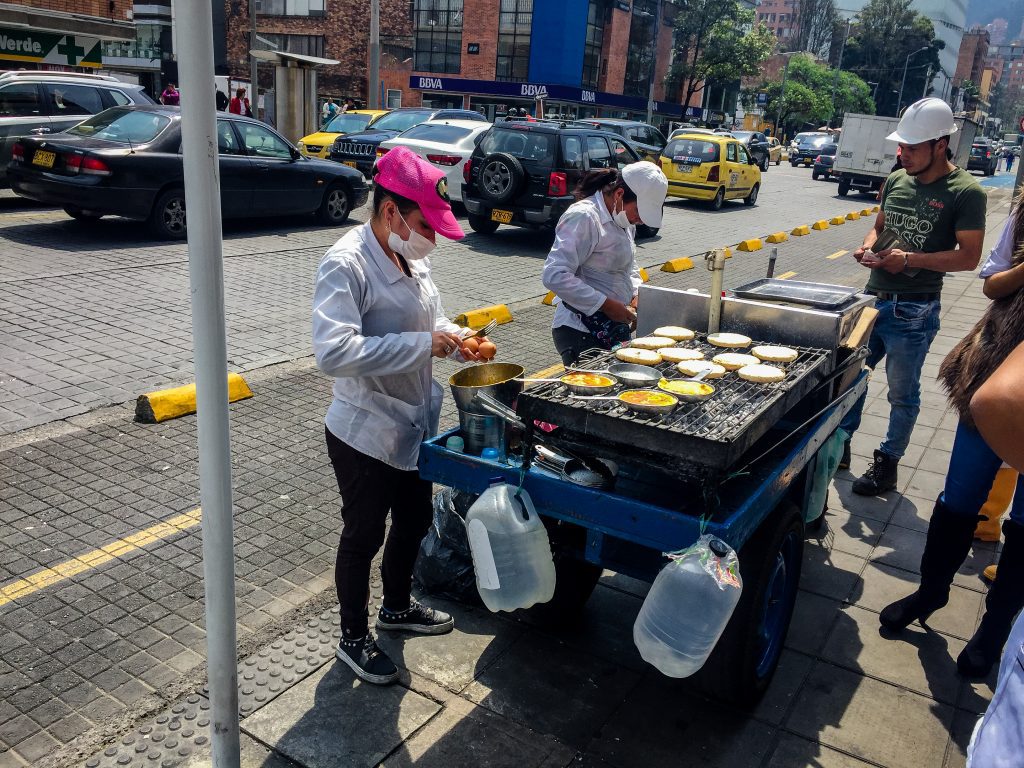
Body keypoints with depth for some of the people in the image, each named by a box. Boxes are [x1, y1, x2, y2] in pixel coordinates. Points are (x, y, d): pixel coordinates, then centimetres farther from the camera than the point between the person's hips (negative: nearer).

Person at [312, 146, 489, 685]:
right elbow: (333, 351, -36)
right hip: (365, 434, -8)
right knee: (363, 536, 10)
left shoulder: (413, 257, 2)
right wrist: (421, 344, -33)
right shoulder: (346, 264, -23)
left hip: (413, 426, 8)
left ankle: (397, 606, 49)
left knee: (414, 521, 23)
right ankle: (353, 638, 33)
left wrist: (457, 340, -2)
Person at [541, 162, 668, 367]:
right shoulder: (584, 217, -18)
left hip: (615, 326, 9)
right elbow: (554, 276, -26)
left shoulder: (623, 219, 11)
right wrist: (606, 304, -23)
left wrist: (636, 295, 6)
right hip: (581, 333, -9)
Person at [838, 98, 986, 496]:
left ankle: (888, 463, 22)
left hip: (914, 312, -6)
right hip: (874, 298, 6)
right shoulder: (896, 180, 5)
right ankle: (840, 444, 30)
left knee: (902, 393, 8)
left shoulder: (965, 192, -12)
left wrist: (910, 259, -22)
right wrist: (869, 246, -4)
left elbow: (969, 256, -14)